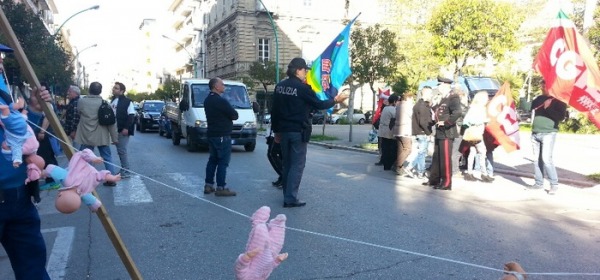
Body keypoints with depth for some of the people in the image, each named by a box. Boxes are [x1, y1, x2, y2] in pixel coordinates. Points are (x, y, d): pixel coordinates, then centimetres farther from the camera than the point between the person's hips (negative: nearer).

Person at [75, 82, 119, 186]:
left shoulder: (81, 101, -6)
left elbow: (78, 114, 12)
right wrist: (114, 138, -2)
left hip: (86, 135, 1)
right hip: (102, 137, 0)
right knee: (107, 158, 9)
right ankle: (111, 179, 11)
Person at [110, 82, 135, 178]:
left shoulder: (127, 101, -10)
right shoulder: (113, 101, 15)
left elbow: (131, 116, -15)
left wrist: (126, 128, -22)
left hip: (123, 130, -8)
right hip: (115, 130, 8)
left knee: (122, 151, -8)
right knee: (120, 150, 13)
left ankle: (126, 171, -1)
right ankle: (123, 169, 22)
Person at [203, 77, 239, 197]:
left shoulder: (207, 100, 13)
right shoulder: (221, 101, -18)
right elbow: (235, 115, -15)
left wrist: (228, 116, 6)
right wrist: (232, 115, 7)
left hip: (211, 134, 9)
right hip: (222, 135, -9)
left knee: (212, 159, 15)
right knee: (223, 162, -5)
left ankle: (208, 185, 18)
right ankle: (221, 188, -4)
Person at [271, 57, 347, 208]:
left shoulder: (279, 86, 7)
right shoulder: (303, 88, -13)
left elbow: (274, 110, 10)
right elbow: (318, 105, -6)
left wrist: (276, 130, 17)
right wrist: (335, 100, 10)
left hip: (284, 130, 7)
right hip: (298, 131, -7)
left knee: (287, 164, 15)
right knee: (297, 165, -2)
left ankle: (287, 195, 22)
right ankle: (290, 198, -4)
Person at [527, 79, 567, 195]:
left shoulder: (559, 101, -3)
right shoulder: (539, 99, 14)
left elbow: (561, 117, -13)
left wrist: (548, 108, -18)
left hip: (548, 134, -6)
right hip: (535, 134, 6)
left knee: (546, 159, -14)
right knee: (537, 159, 7)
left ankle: (554, 184, -4)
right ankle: (539, 183, 15)